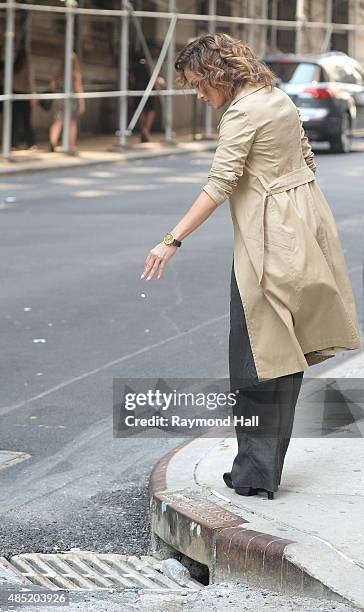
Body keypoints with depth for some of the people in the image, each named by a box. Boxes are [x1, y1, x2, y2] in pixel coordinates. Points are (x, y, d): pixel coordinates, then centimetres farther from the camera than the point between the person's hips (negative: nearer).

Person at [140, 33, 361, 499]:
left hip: (267, 238, -9)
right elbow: (307, 159, 19)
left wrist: (172, 241, -22)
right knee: (284, 349, 10)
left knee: (258, 352, -3)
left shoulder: (241, 114, -15)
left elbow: (219, 185, -21)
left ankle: (255, 471, 1)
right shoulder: (278, 98, 11)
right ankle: (266, 467, 15)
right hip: (304, 224, 9)